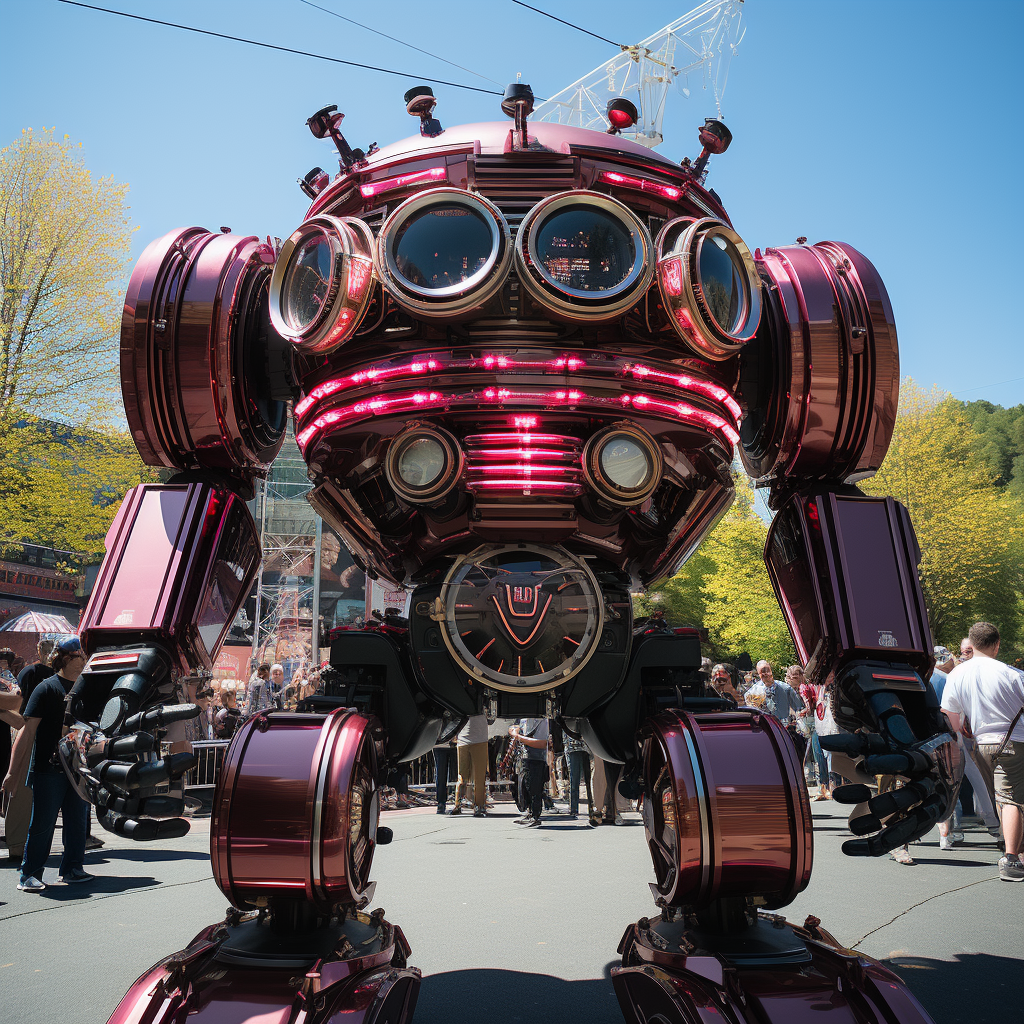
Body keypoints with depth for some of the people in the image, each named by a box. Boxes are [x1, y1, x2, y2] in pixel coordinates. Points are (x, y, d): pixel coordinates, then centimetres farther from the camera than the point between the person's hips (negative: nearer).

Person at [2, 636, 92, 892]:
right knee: (43, 823, 0)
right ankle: (29, 875, 12)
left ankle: (72, 868, 21)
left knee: (78, 820, 9)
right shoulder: (47, 688, -7)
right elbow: (28, 730, -10)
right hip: (48, 768, -6)